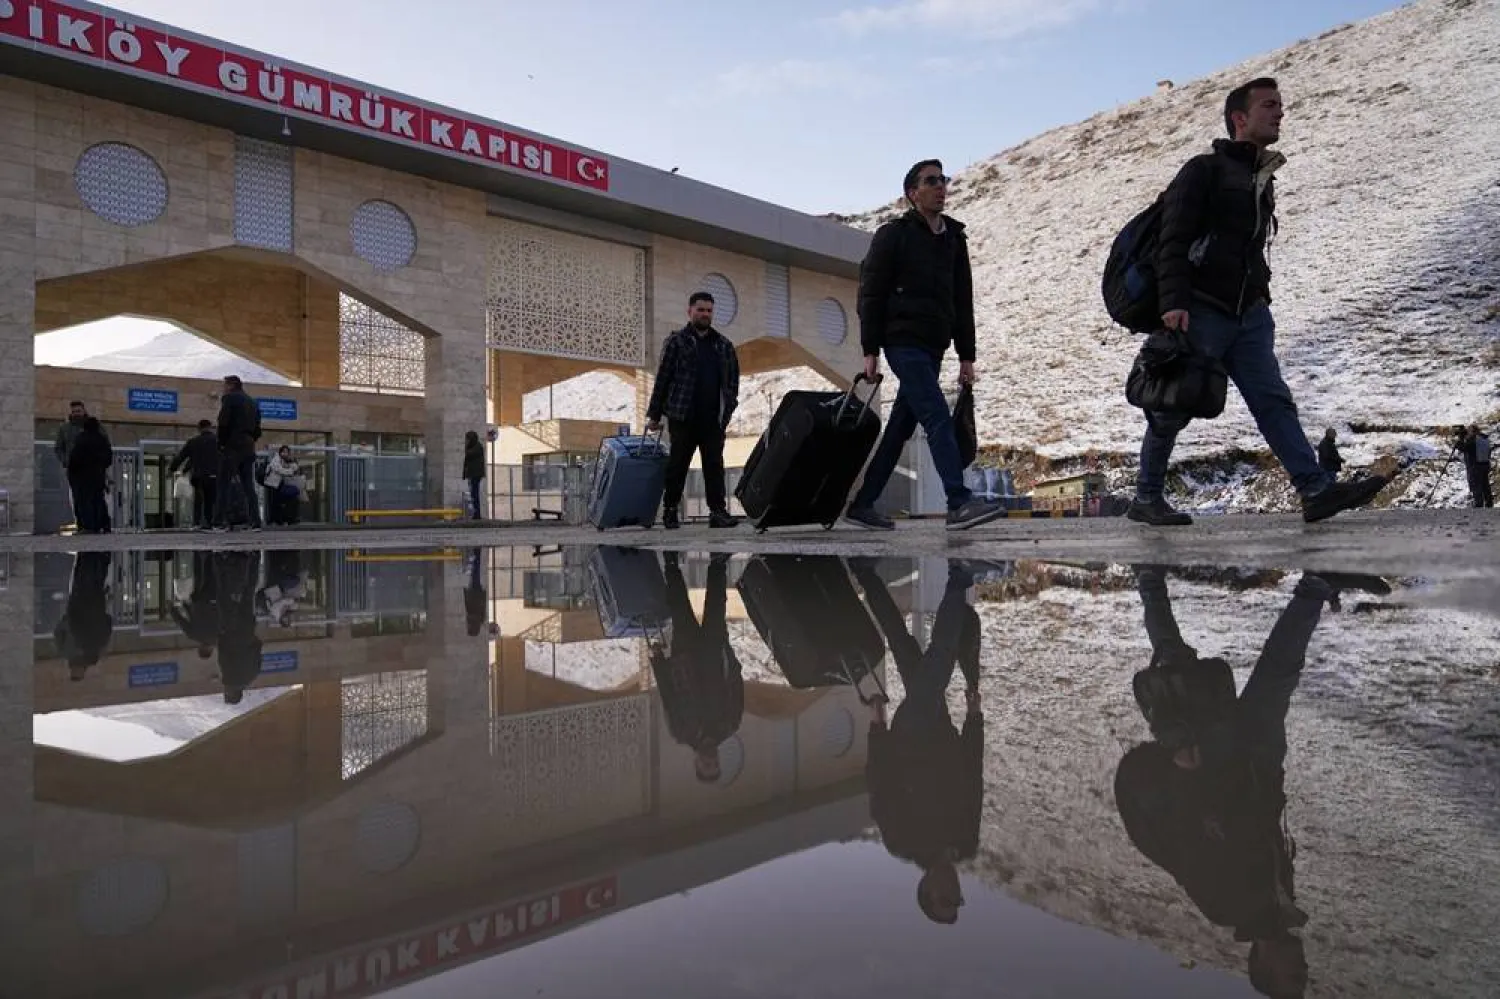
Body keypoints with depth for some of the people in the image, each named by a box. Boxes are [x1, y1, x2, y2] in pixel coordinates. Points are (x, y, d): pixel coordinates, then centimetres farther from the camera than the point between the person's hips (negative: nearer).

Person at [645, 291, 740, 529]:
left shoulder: (724, 345, 14)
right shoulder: (676, 341, 4)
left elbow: (733, 378, 16)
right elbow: (662, 378, 2)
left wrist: (729, 407, 4)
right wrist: (654, 414, -1)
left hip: (714, 419, 3)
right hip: (682, 418, -3)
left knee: (714, 465, -1)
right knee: (678, 464, 4)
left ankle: (718, 511, -1)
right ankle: (670, 510, 15)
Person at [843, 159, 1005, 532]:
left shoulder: (954, 239, 19)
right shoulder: (893, 234, 2)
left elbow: (963, 302, 19)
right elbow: (870, 294, -3)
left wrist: (966, 356, 13)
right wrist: (870, 351, -11)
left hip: (933, 349, 7)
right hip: (903, 343, -7)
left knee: (900, 428, 7)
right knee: (939, 418, -18)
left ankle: (862, 504, 14)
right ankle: (960, 503, -23)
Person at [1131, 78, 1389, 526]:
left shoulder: (1263, 178, 21)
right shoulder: (1204, 169, -3)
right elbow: (1173, 240, -13)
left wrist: (1260, 296, 20)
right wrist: (1173, 302, -24)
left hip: (1249, 315, 7)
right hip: (1200, 313, -7)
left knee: (1274, 401, -3)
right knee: (1174, 407, -2)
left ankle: (1316, 489, -10)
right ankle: (1145, 499, 9)